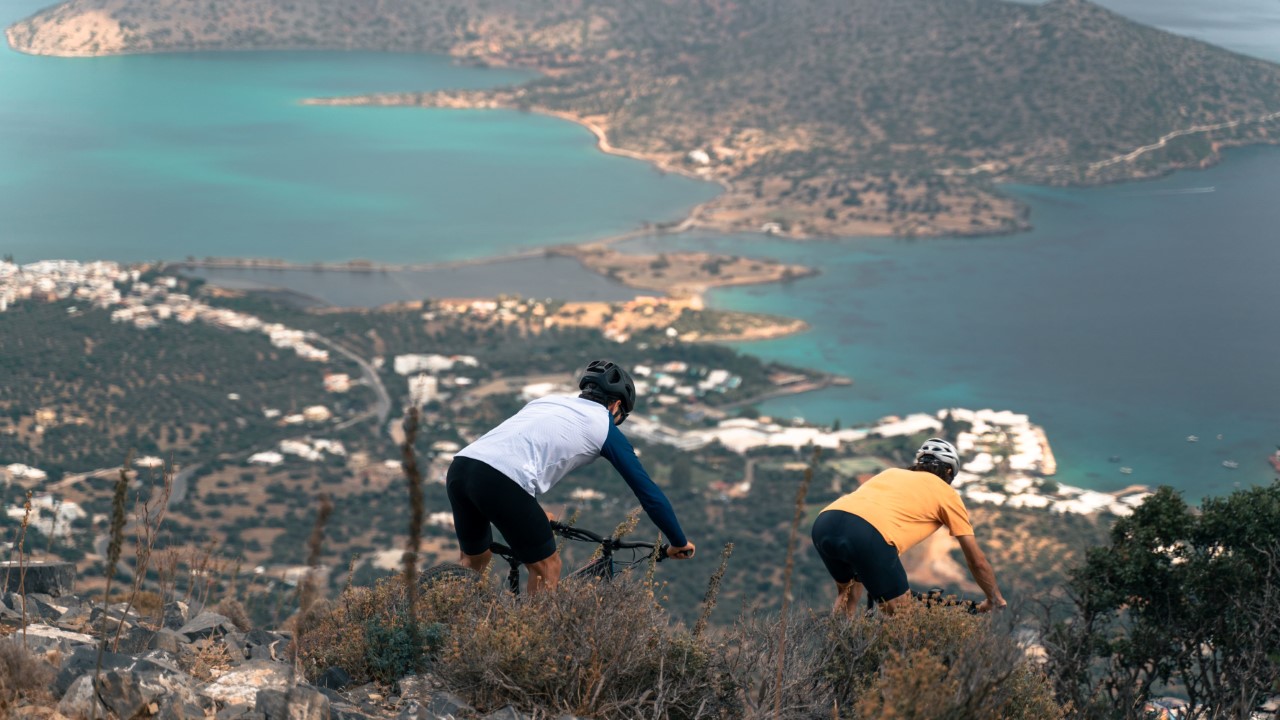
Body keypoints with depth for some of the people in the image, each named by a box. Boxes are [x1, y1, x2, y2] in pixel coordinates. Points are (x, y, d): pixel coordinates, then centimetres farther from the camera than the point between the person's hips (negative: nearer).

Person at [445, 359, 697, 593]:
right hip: (499, 482, -7)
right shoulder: (605, 428, 16)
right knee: (547, 568, 14)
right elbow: (648, 491, 19)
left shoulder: (548, 401, 34)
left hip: (459, 467, 7)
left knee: (475, 560, 29)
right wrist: (679, 542, 30)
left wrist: (532, 514, 62)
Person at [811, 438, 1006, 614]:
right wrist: (995, 599, 43)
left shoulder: (891, 473, 37)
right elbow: (976, 560, 28)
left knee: (847, 590, 34)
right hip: (864, 534, -6)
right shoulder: (946, 493, 24)